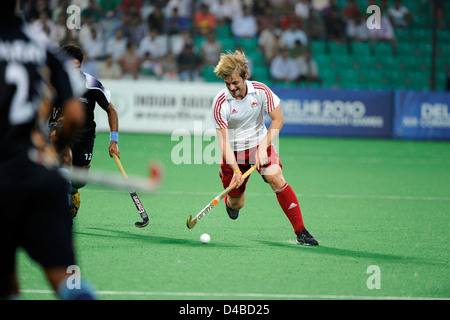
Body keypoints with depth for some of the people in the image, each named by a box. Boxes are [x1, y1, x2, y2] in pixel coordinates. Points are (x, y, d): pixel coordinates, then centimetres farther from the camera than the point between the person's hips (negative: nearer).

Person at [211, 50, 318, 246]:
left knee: (276, 179, -24)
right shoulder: (220, 103, -19)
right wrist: (236, 170, -31)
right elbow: (223, 140, -20)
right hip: (235, 151, -1)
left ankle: (301, 231, -21)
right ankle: (230, 201, 46)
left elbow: (278, 119, -8)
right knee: (236, 204, 4)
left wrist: (263, 147, -20)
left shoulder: (261, 91, -15)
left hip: (260, 143, 1)